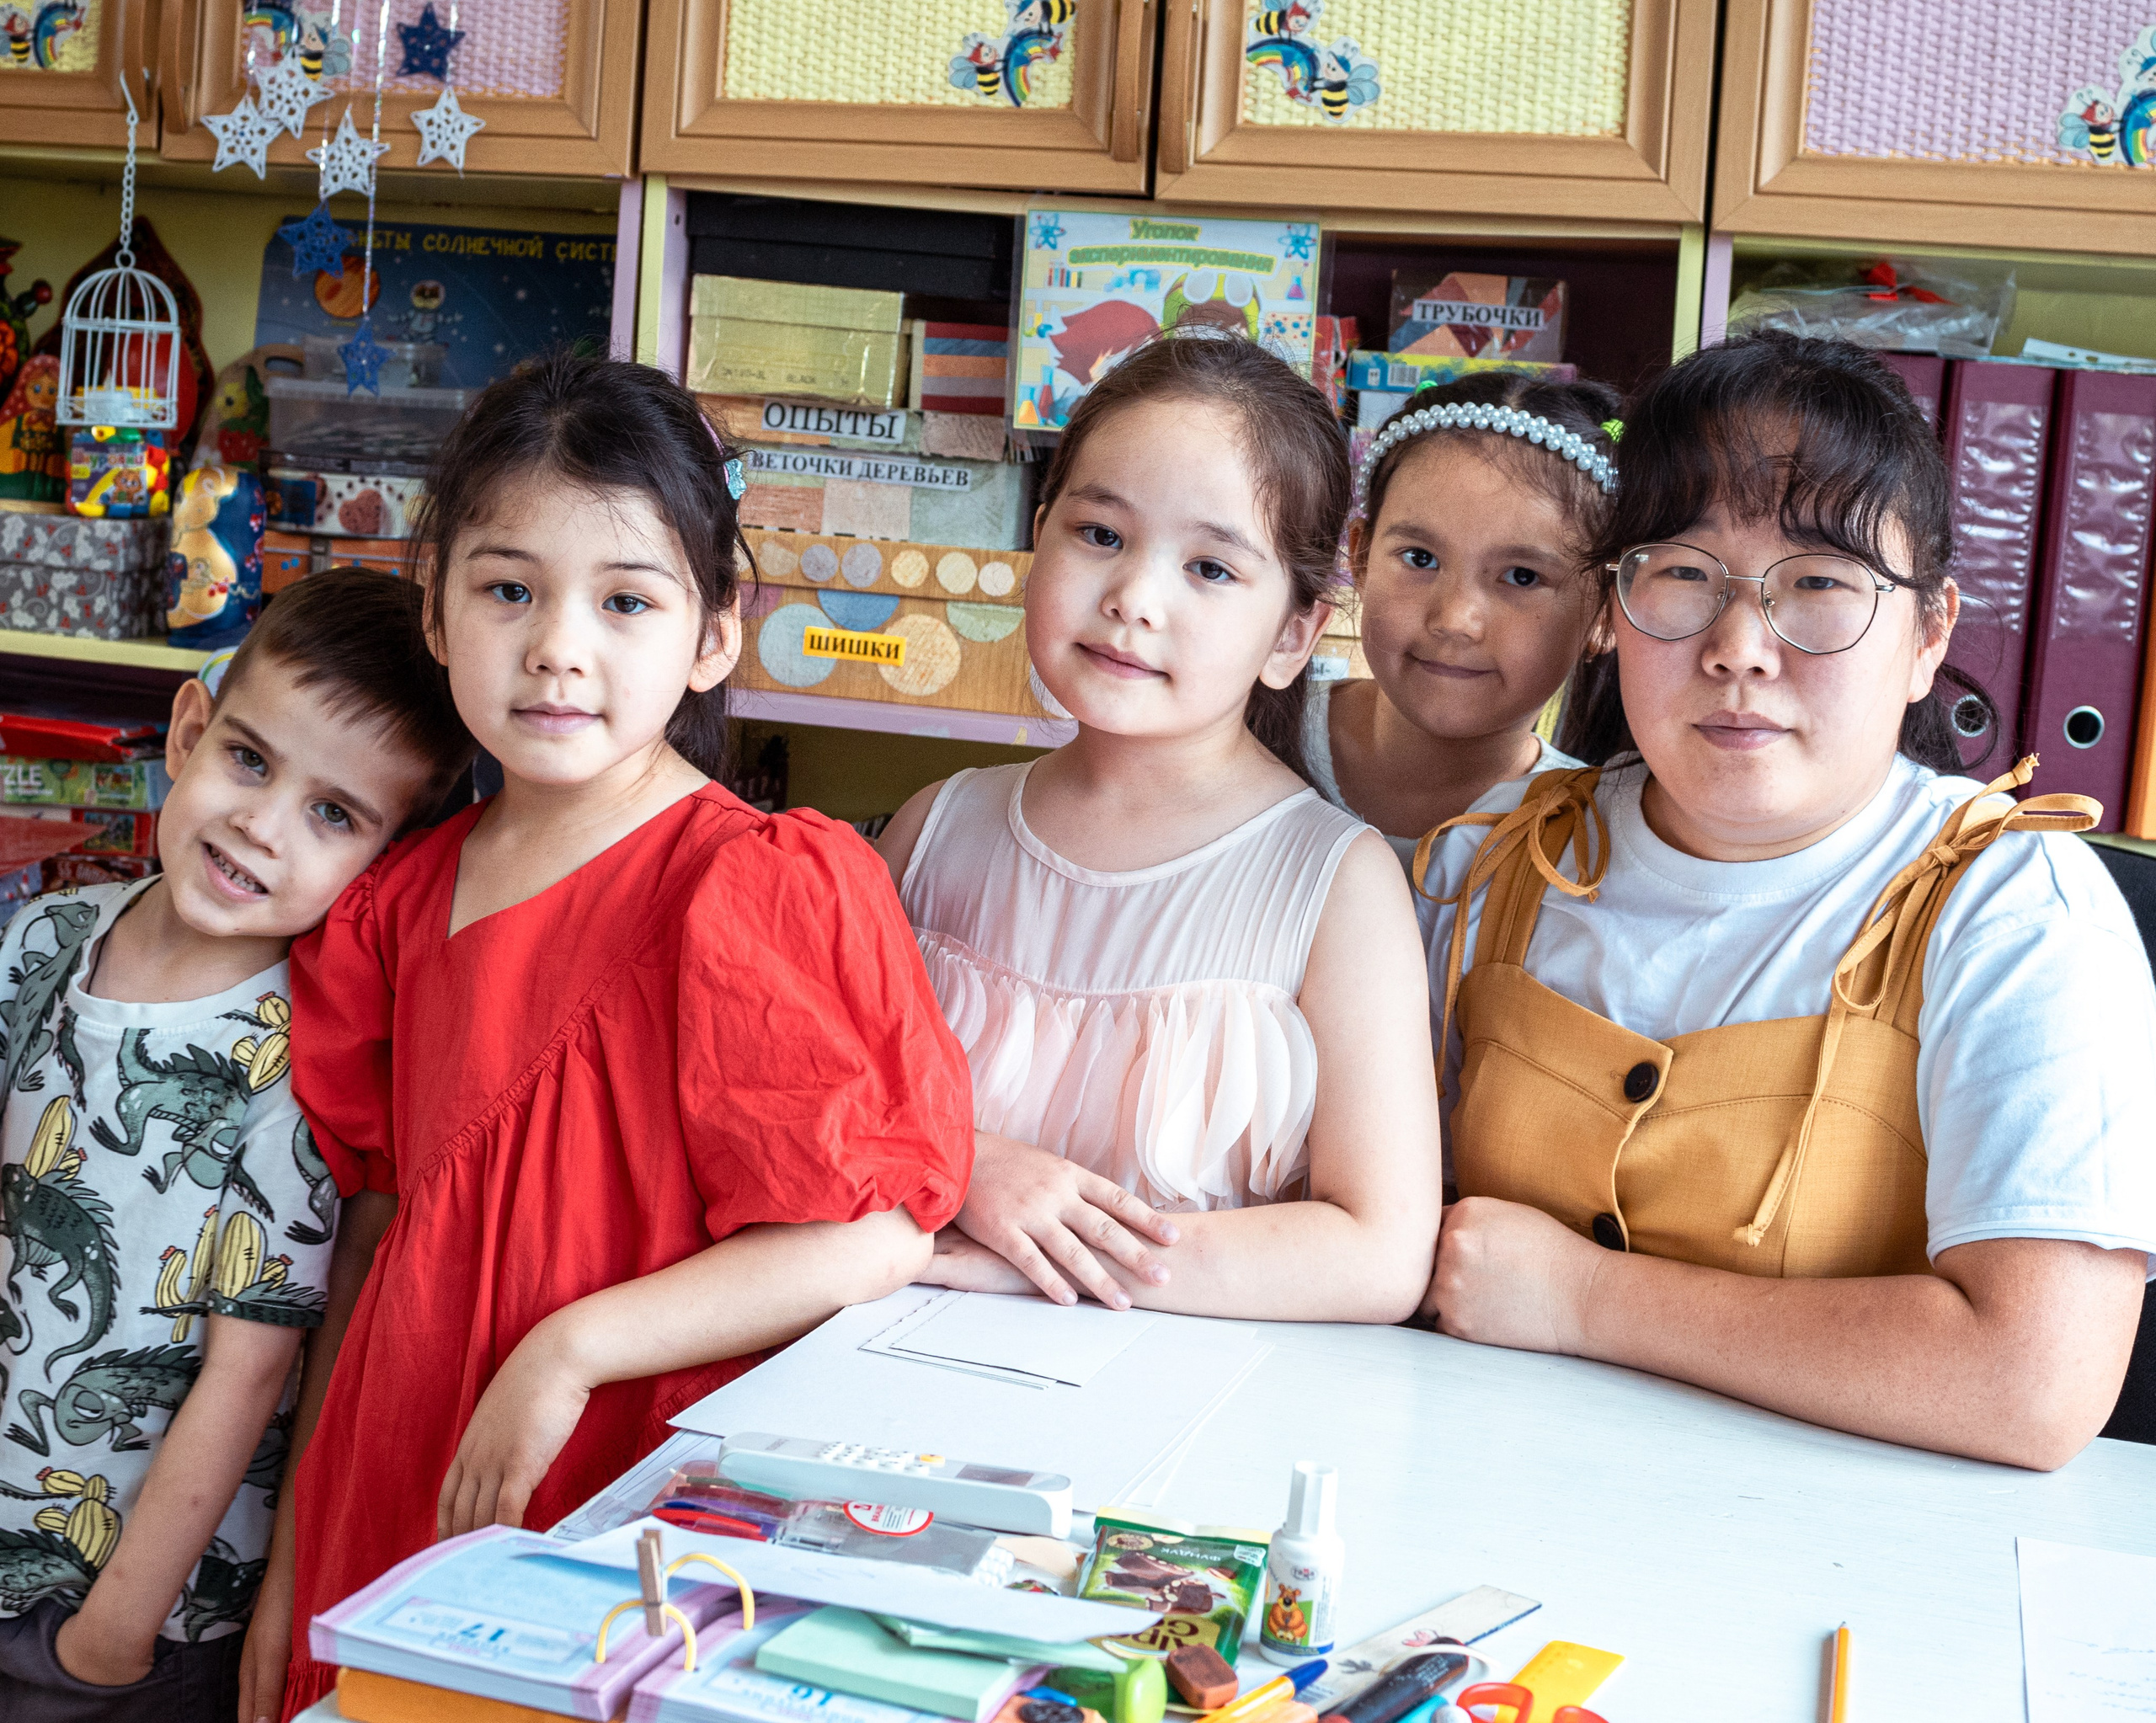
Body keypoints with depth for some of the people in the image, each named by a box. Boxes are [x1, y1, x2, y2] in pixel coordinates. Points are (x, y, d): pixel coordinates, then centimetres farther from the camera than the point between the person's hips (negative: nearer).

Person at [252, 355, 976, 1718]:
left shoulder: (754, 888, -14)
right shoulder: (403, 903, 5)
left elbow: (876, 1238, -18)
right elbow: (377, 1221, 11)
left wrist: (573, 1349, -22)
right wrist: (293, 1561, 13)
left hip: (634, 1509, -5)